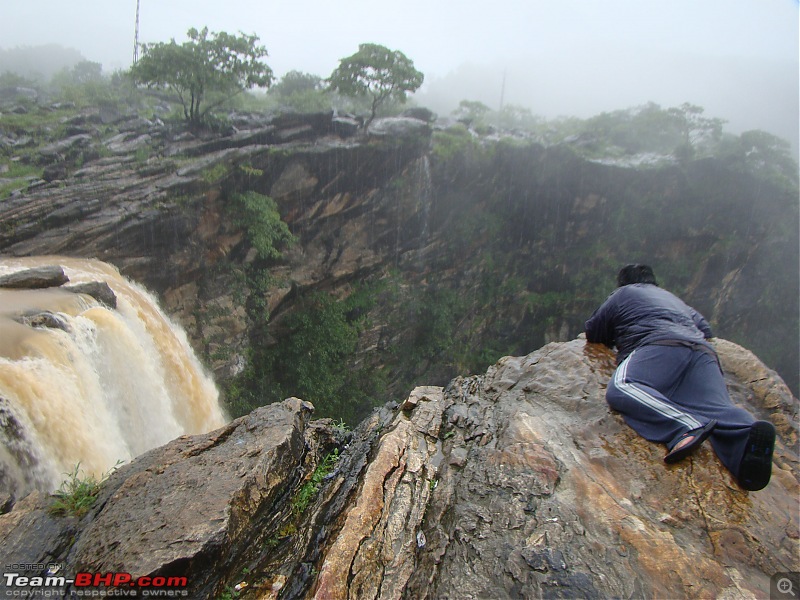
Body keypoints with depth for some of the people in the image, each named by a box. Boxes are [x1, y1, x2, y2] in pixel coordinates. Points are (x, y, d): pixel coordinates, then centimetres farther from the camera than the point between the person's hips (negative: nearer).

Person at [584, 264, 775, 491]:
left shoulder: (623, 293, 27)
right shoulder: (674, 299, 43)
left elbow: (592, 333, 30)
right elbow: (706, 331, 49)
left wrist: (616, 334, 48)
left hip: (662, 346, -6)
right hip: (703, 352, 6)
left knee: (620, 389, -25)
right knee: (718, 408, -17)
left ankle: (687, 428, -48)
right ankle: (745, 436, -51)